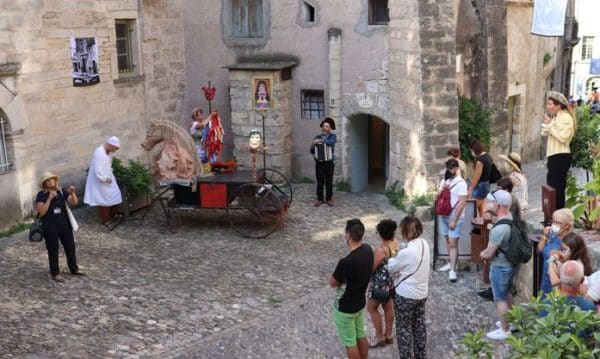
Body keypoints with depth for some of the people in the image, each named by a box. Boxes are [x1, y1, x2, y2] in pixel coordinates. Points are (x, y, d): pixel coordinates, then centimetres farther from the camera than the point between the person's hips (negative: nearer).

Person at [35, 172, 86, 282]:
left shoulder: (61, 191, 1)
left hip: (64, 223, 4)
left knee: (70, 246, 13)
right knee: (53, 250, 7)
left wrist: (72, 193, -20)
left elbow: (74, 203, -2)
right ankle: (55, 273, 19)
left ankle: (74, 269, 31)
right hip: (50, 226, -4)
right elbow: (41, 212, -18)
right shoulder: (41, 195, -9)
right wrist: (49, 198, -23)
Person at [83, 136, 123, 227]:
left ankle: (112, 214, 34)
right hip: (100, 181, -9)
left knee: (114, 195, 15)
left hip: (107, 178, 9)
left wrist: (110, 177, 10)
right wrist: (105, 179, -23)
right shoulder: (99, 152, -26)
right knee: (104, 200, 0)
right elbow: (97, 169, -29)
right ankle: (105, 220, 13)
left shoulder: (107, 152, 5)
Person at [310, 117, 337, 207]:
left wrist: (321, 140, -20)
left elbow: (331, 142, -21)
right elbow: (312, 151, 9)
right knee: (320, 182, -1)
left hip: (329, 162, -1)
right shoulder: (317, 137, 9)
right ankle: (319, 199, 7)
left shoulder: (333, 136, 3)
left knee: (329, 182, 1)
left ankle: (329, 199, 10)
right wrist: (314, 144, -11)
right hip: (319, 163, 2)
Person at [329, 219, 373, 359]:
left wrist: (334, 274, 0)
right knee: (361, 336, 25)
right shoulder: (368, 250, -11)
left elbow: (332, 283, -17)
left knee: (350, 342, 12)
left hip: (345, 308, -7)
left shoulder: (346, 262, -35)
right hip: (360, 303, 7)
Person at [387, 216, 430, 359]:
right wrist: (400, 272, -4)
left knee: (404, 328, 11)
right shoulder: (424, 244, -5)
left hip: (405, 295, -7)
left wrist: (392, 255, 6)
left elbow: (390, 269, -12)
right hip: (422, 292, 7)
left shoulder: (406, 253, -29)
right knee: (419, 325, 22)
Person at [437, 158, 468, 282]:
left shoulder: (461, 183, -14)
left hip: (455, 218, -7)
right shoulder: (444, 181, 8)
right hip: (443, 216, 7)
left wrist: (454, 220, -20)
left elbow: (462, 203, -18)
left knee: (453, 243, -9)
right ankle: (452, 262, 27)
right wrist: (442, 189, -11)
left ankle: (452, 270, -10)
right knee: (448, 241, 14)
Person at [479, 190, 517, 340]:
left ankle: (505, 331, 21)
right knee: (507, 293, 27)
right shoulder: (512, 218, -5)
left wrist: (482, 254, -3)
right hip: (510, 264, 9)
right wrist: (488, 251, 3)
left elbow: (489, 254, -24)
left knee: (500, 299, 8)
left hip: (500, 267, -9)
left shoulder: (499, 228, -33)